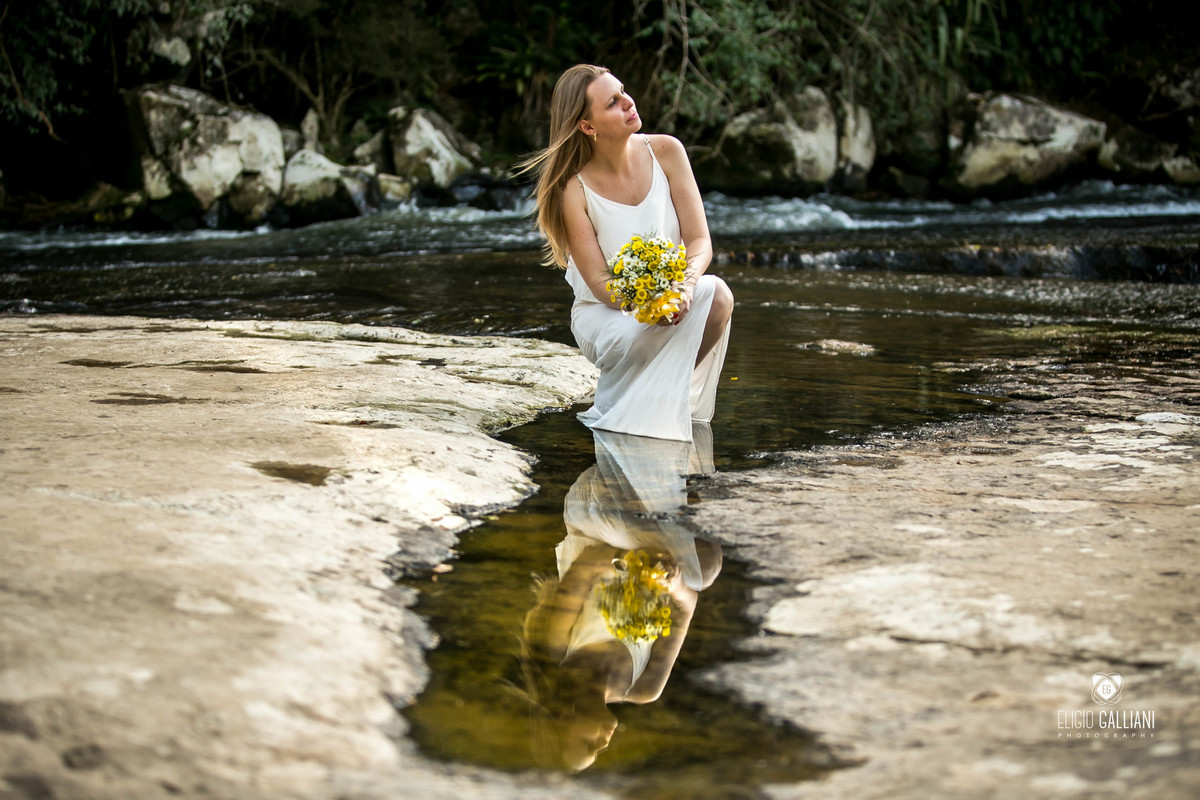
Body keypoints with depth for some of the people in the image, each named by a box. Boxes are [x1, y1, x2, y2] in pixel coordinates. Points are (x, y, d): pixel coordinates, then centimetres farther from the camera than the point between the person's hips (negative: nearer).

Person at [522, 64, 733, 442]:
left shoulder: (665, 152, -9)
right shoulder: (574, 189, -17)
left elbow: (700, 239, -9)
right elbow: (599, 282, -16)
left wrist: (686, 283, -32)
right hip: (604, 313, -3)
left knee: (717, 293, -30)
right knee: (642, 334, -37)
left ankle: (672, 396, -8)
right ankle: (613, 409, -5)